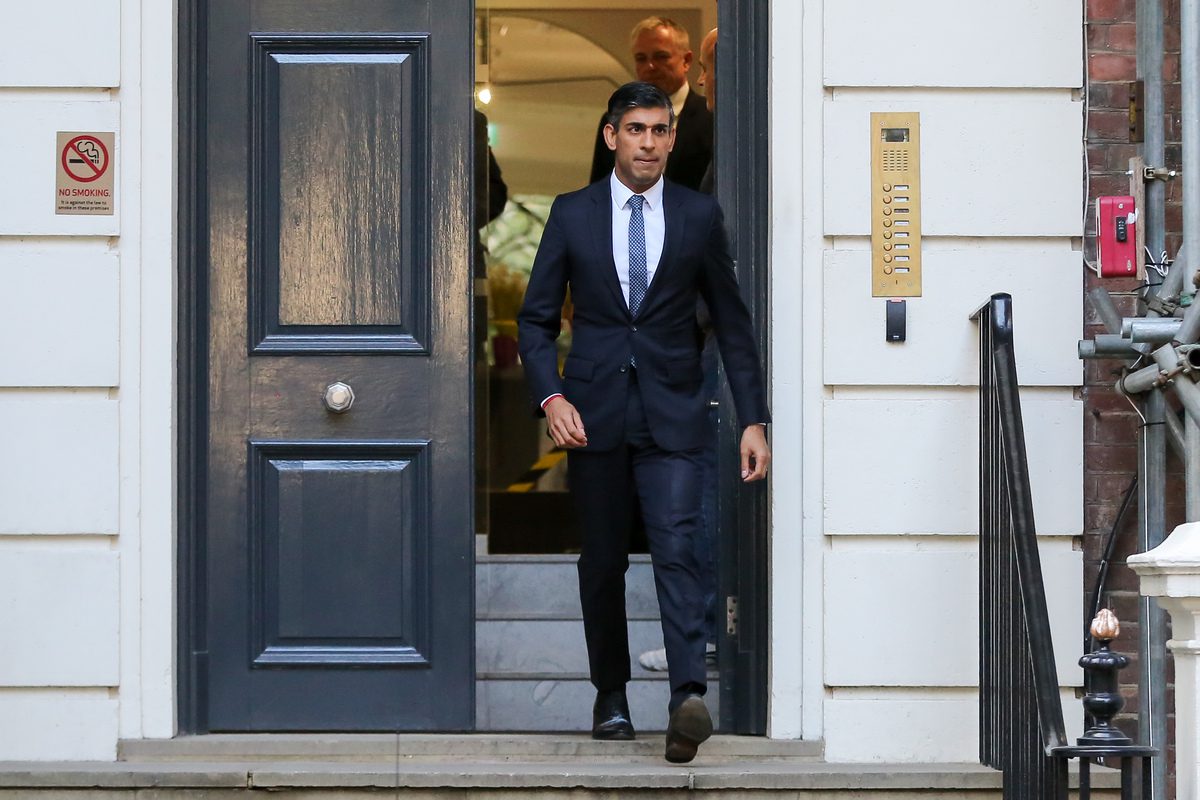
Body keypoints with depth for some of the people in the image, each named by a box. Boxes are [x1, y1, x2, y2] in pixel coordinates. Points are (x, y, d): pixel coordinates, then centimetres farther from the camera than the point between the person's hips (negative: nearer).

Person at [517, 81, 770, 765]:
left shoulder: (699, 215, 5)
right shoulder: (572, 214, 6)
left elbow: (733, 323, 8)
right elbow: (537, 318, 8)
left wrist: (754, 419, 3)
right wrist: (551, 396, -8)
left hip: (673, 413, -1)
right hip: (594, 412, 1)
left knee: (677, 547, -17)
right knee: (603, 561, 7)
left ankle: (689, 696, -27)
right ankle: (612, 696, 20)